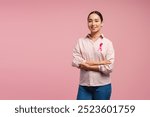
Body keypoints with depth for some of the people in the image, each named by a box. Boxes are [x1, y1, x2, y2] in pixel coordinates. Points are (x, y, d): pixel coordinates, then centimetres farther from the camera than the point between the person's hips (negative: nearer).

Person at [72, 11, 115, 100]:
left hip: (102, 86, -1)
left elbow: (109, 67, -11)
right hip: (84, 86, 1)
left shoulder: (107, 43, -2)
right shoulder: (81, 41, 3)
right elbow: (75, 62, -8)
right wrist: (99, 63, -13)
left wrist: (87, 65, -12)